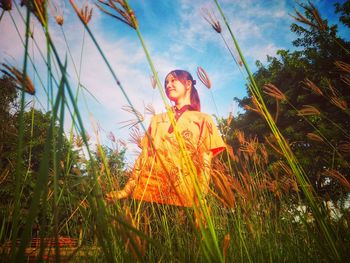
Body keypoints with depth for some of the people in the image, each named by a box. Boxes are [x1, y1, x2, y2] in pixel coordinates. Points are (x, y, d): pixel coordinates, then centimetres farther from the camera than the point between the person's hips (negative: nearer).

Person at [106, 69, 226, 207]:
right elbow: (144, 156, 12)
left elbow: (205, 163, -1)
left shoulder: (202, 120, 8)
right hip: (148, 190, 3)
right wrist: (127, 189, 3)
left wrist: (200, 199, -13)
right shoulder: (157, 119, 19)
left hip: (182, 195, -3)